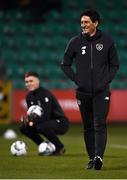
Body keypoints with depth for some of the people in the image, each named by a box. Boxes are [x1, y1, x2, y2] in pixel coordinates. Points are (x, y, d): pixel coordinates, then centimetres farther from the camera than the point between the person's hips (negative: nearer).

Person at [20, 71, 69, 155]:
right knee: (24, 127, -3)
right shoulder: (29, 96, 5)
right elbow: (30, 113, 9)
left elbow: (46, 116, -26)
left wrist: (33, 122, -25)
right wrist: (28, 119, -13)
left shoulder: (45, 94, -20)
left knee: (41, 127, -35)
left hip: (61, 123, -8)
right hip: (46, 122, 8)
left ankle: (60, 147, -12)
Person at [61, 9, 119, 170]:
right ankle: (92, 159, 15)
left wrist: (107, 80, -2)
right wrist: (76, 79, 0)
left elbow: (115, 64, 11)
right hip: (83, 92, 2)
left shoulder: (107, 41, 1)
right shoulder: (75, 42, 2)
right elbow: (65, 64, 11)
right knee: (88, 127, 8)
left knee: (100, 125, -13)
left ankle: (98, 156, -21)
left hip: (101, 92, -2)